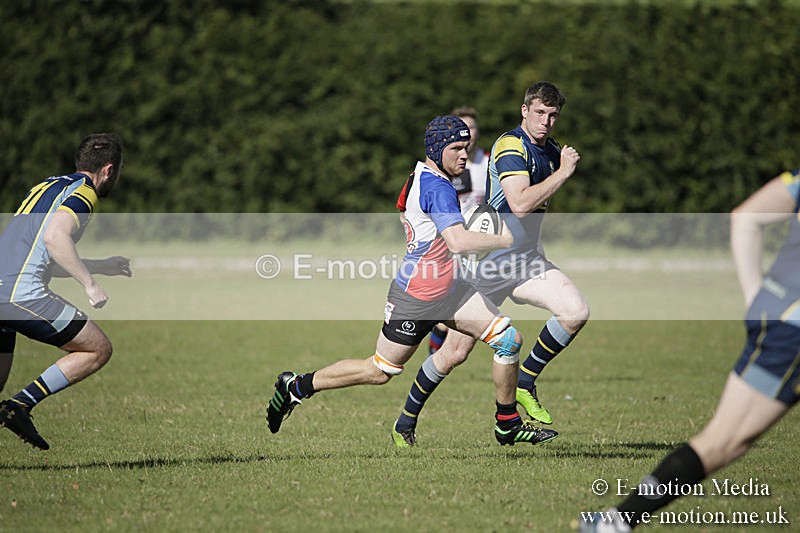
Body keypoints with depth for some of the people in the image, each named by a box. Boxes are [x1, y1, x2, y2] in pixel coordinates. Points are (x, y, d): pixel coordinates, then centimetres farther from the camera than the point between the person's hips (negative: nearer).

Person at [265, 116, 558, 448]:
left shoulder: (422, 176, 7)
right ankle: (296, 386, 23)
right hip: (416, 298, -9)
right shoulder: (438, 188, -23)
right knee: (379, 371, 5)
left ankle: (508, 426, 9)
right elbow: (458, 243, -34)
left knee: (508, 339, -2)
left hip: (448, 289, 9)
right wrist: (508, 240, -25)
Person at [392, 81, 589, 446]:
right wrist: (564, 172, -23)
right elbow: (520, 204, -29)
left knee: (576, 311, -18)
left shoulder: (553, 153, 12)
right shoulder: (510, 147, -16)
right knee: (455, 353, -1)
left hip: (525, 258, 7)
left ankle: (525, 382, -1)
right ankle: (407, 418, 20)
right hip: (488, 261, -7)